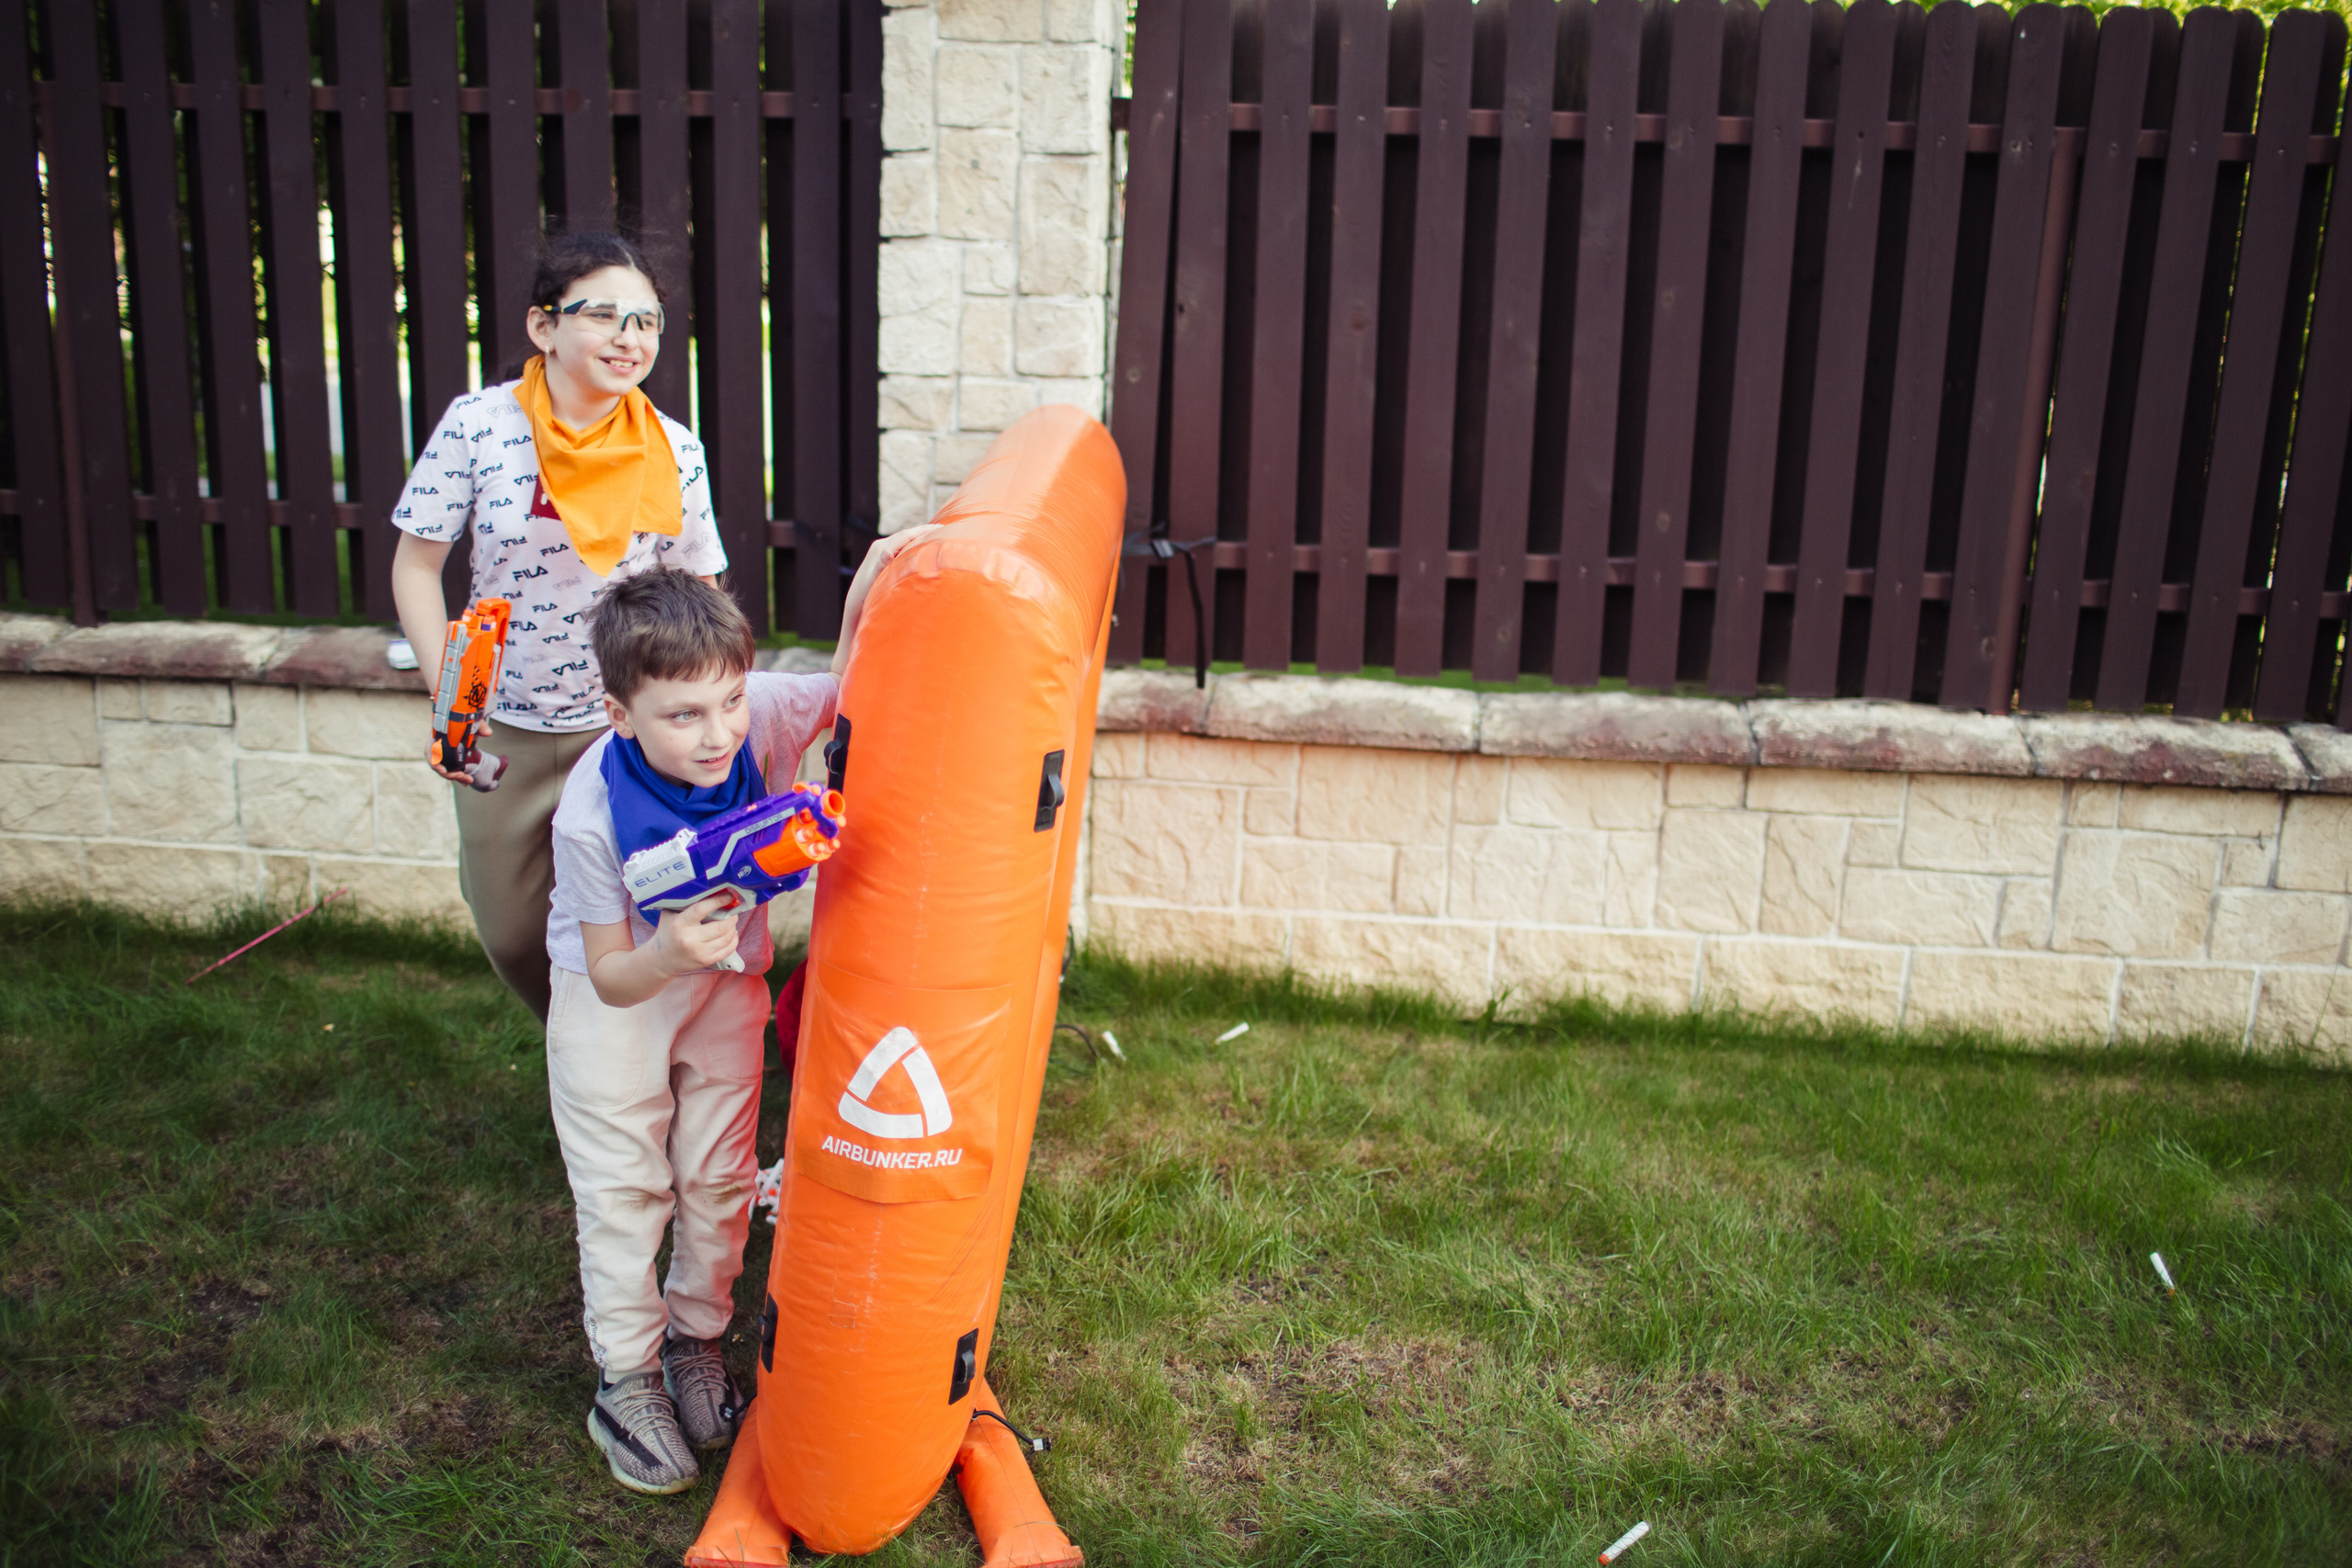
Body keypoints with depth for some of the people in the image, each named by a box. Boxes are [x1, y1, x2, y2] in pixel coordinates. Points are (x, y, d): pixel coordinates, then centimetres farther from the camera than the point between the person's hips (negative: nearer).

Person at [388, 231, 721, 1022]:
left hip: (626, 728, -1)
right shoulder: (478, 425, -12)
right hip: (502, 730, 1)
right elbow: (416, 567, -3)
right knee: (511, 935, 16)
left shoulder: (675, 453, -9)